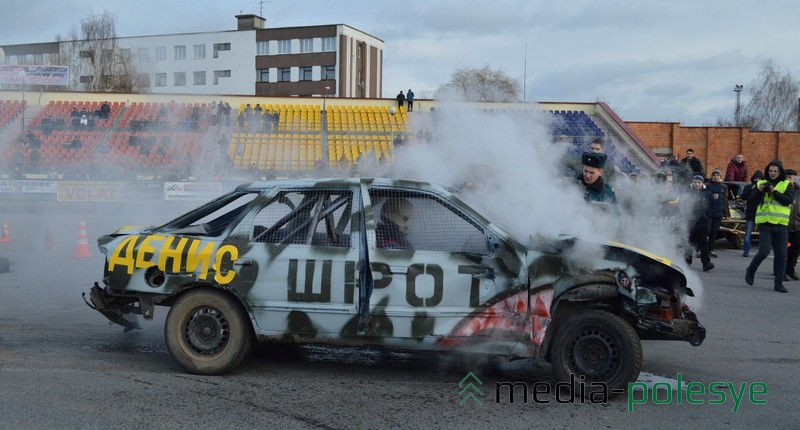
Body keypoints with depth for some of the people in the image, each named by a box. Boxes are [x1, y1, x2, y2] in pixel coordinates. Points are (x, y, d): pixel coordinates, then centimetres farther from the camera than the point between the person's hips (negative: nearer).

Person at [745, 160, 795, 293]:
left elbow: (788, 200, -9)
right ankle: (750, 271, 13)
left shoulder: (787, 185, 7)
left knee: (781, 255, 3)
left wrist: (774, 192, -18)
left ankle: (779, 283, 10)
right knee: (764, 251, -12)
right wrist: (759, 191, -12)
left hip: (781, 225, 1)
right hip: (765, 223, -1)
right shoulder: (761, 183, 9)